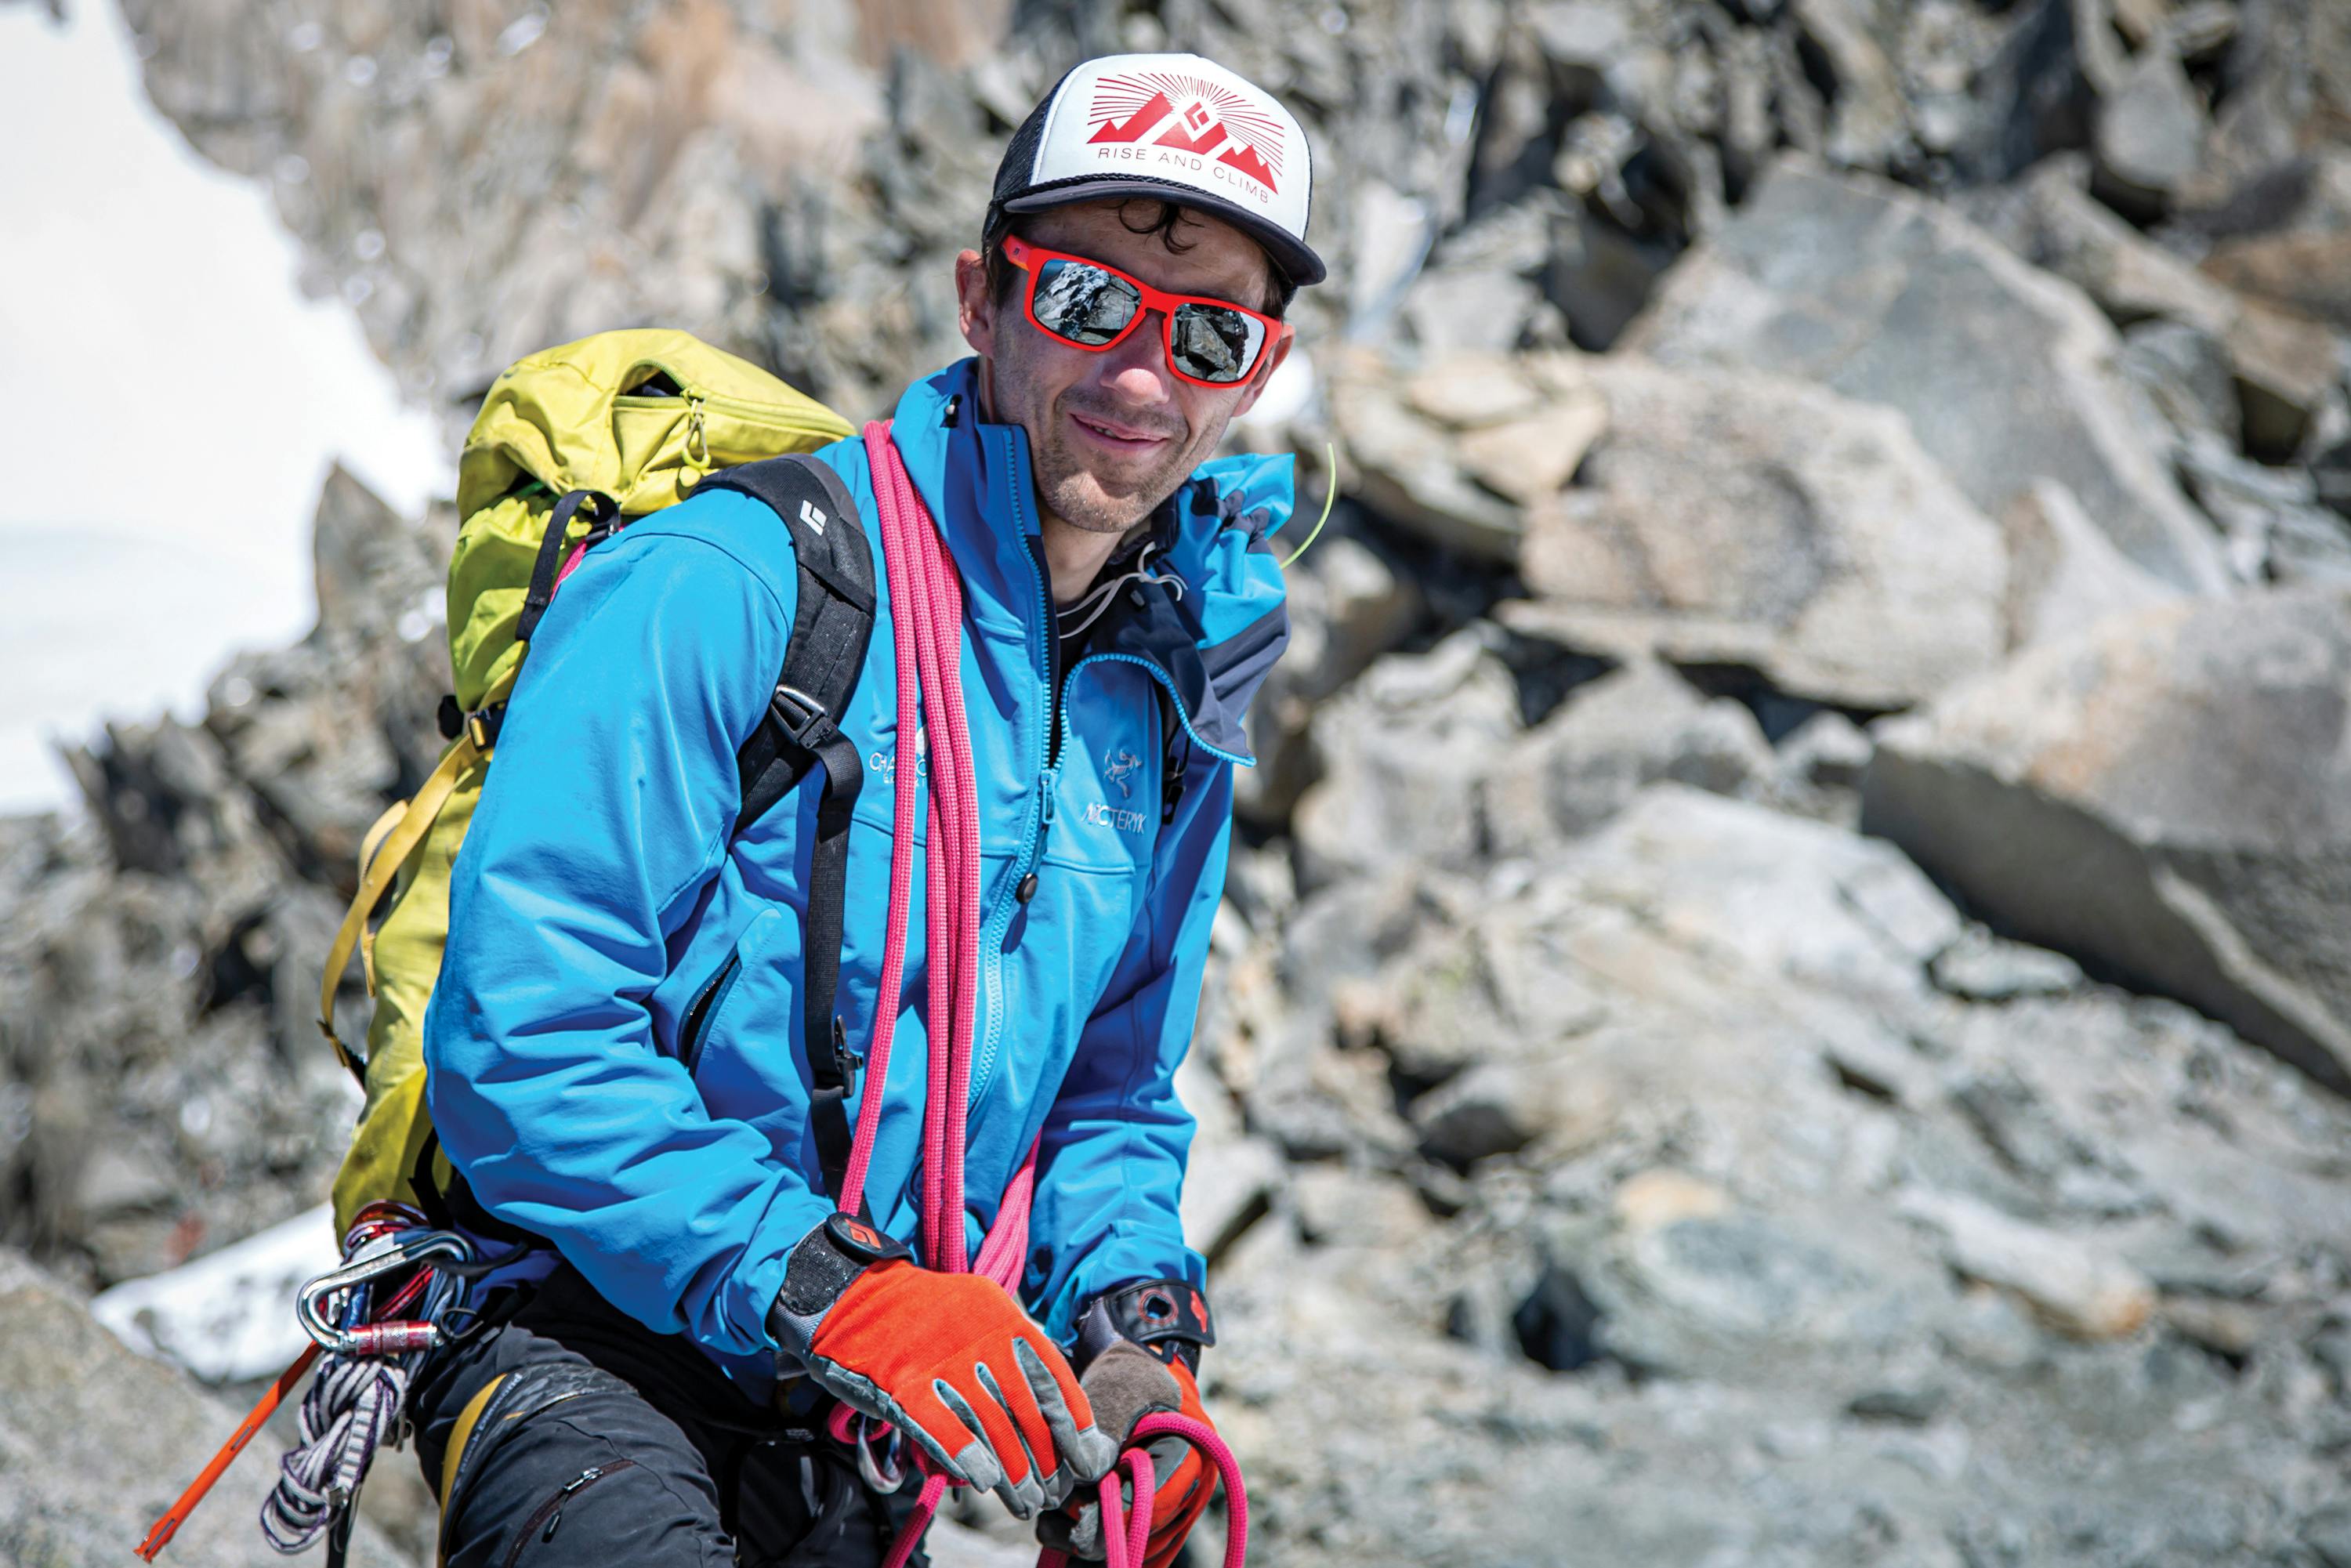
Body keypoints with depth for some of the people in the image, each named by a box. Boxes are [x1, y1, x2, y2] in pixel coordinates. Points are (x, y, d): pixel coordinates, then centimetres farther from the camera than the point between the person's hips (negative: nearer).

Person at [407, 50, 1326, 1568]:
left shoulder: (1171, 715, 9)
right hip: (580, 1346, -7)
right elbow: (523, 1040, -19)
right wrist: (824, 1287, -27)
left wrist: (1133, 1326, -1)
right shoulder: (719, 584, -13)